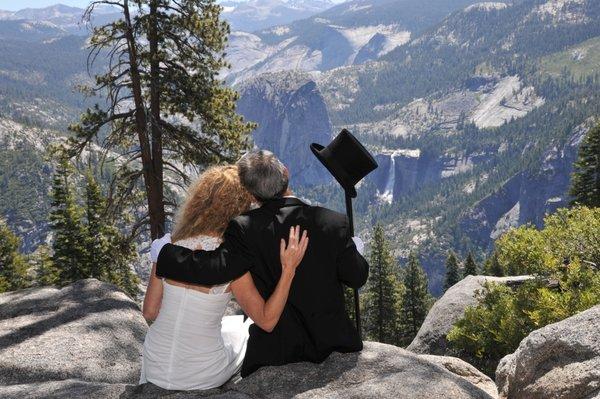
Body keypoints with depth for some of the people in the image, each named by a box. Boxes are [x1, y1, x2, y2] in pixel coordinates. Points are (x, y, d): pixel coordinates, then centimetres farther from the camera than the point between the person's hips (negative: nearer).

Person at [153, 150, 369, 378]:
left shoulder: (246, 230, -20)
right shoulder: (333, 223, -12)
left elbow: (214, 268, -29)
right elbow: (357, 278, -4)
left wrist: (165, 251, -14)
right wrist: (354, 249, 19)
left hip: (276, 352, -2)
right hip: (334, 342, 3)